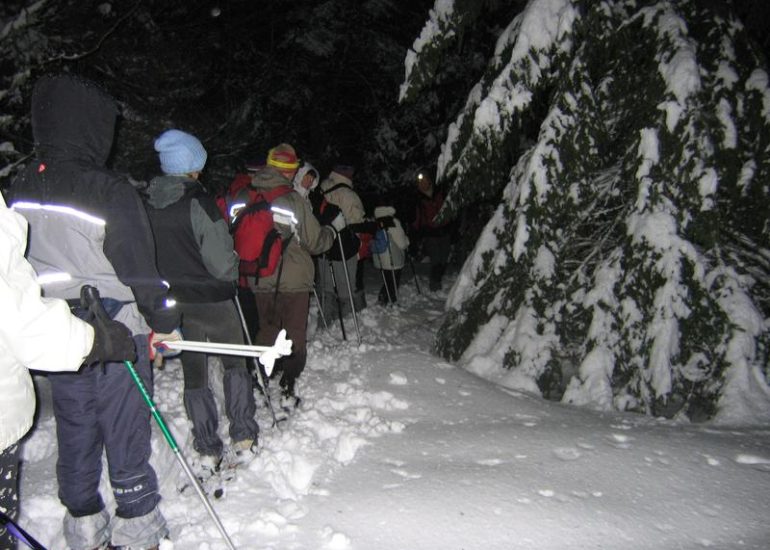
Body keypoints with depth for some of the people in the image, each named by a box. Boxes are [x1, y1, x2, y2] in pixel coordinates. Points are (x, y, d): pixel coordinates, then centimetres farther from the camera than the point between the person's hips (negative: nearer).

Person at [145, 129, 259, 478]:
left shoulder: (147, 205, -1)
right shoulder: (199, 203, -18)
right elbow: (222, 262, -20)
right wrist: (232, 273, 1)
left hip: (174, 302, 5)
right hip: (213, 299, -4)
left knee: (194, 374, 13)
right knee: (235, 364, 16)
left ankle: (208, 452, 19)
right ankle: (244, 440, 19)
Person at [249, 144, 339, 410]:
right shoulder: (294, 200, -16)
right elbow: (315, 242, -8)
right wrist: (334, 227, 10)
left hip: (261, 280, 4)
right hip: (293, 280, -4)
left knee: (267, 331, 18)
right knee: (294, 333, 11)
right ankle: (288, 390, 14)